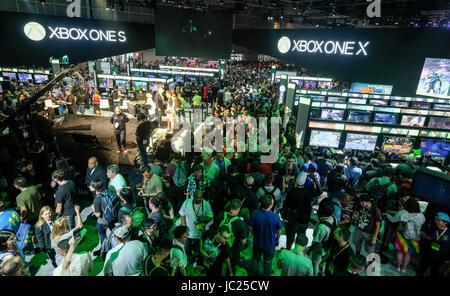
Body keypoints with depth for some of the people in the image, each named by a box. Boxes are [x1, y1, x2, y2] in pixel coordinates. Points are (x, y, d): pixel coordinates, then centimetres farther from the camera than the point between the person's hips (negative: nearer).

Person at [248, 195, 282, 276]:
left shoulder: (255, 214, -26)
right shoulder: (276, 217, -28)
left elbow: (250, 228, -13)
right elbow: (279, 231, -12)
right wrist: (277, 239, 9)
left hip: (257, 242, 2)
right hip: (270, 243, -1)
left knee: (256, 259, 28)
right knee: (268, 261, 25)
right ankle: (267, 273, 47)